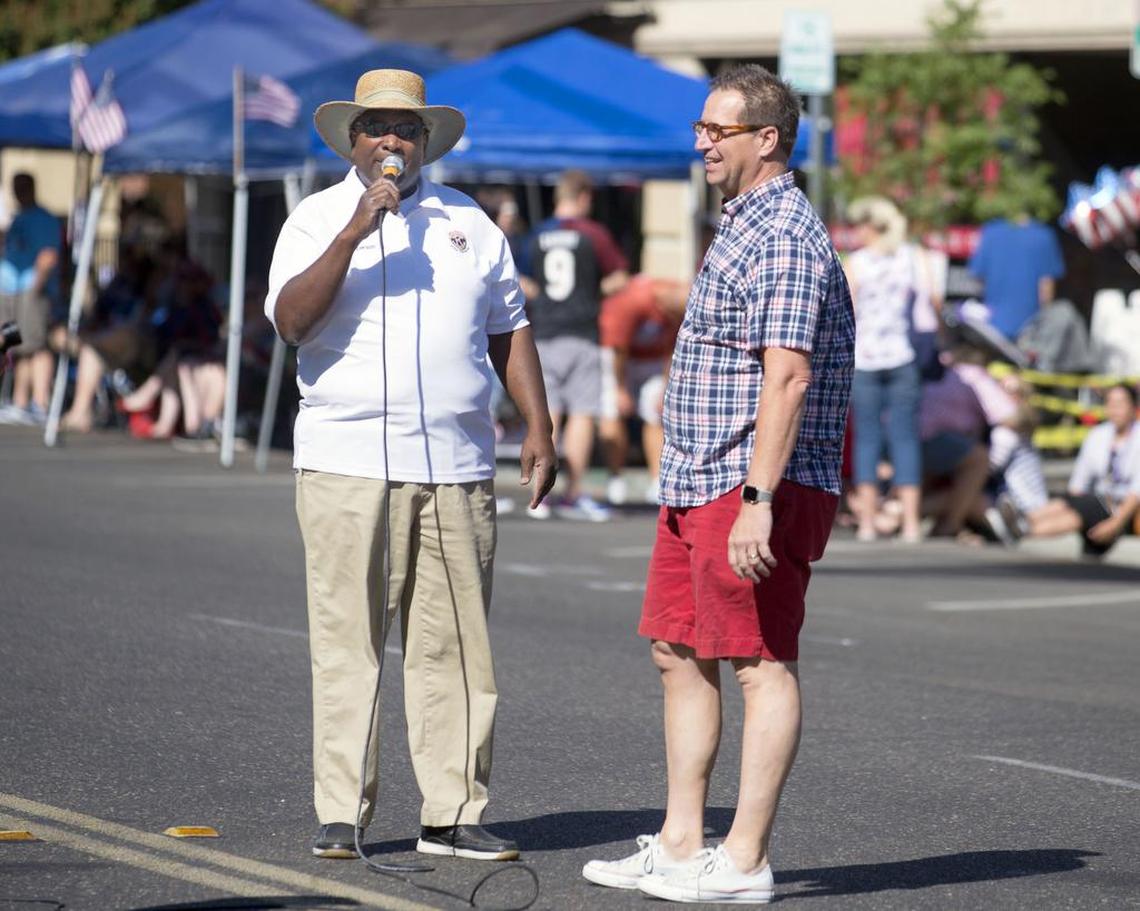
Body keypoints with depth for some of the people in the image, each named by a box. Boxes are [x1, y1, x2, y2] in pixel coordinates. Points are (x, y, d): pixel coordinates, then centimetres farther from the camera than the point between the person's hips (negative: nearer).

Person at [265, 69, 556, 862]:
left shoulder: (468, 223, 16)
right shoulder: (317, 219, 6)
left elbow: (509, 329, 20)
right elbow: (290, 320, -9)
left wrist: (539, 428, 11)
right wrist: (354, 232, -16)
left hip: (455, 468, 3)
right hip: (347, 463, -3)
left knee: (455, 645, 1)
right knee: (346, 641, -4)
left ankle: (454, 813, 5)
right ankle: (340, 814, 0)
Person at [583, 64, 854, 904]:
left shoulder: (785, 237, -15)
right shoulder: (746, 227, 18)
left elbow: (787, 378, -22)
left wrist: (757, 503, -26)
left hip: (755, 490, -11)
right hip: (699, 486, 11)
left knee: (761, 663, -6)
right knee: (679, 653, 11)